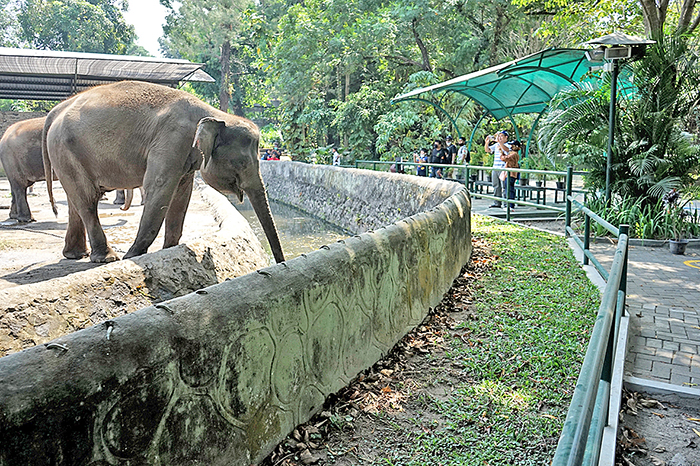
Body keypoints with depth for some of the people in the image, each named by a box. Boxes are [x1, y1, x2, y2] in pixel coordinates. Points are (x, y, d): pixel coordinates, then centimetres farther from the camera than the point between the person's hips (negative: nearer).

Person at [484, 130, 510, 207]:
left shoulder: (508, 145, -3)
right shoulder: (496, 145, 17)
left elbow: (507, 150, -25)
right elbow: (487, 150, 17)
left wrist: (499, 141, -33)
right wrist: (486, 142, -1)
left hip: (503, 168, -7)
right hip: (495, 168, 7)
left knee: (504, 186, -7)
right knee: (496, 186, 10)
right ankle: (497, 203, 17)